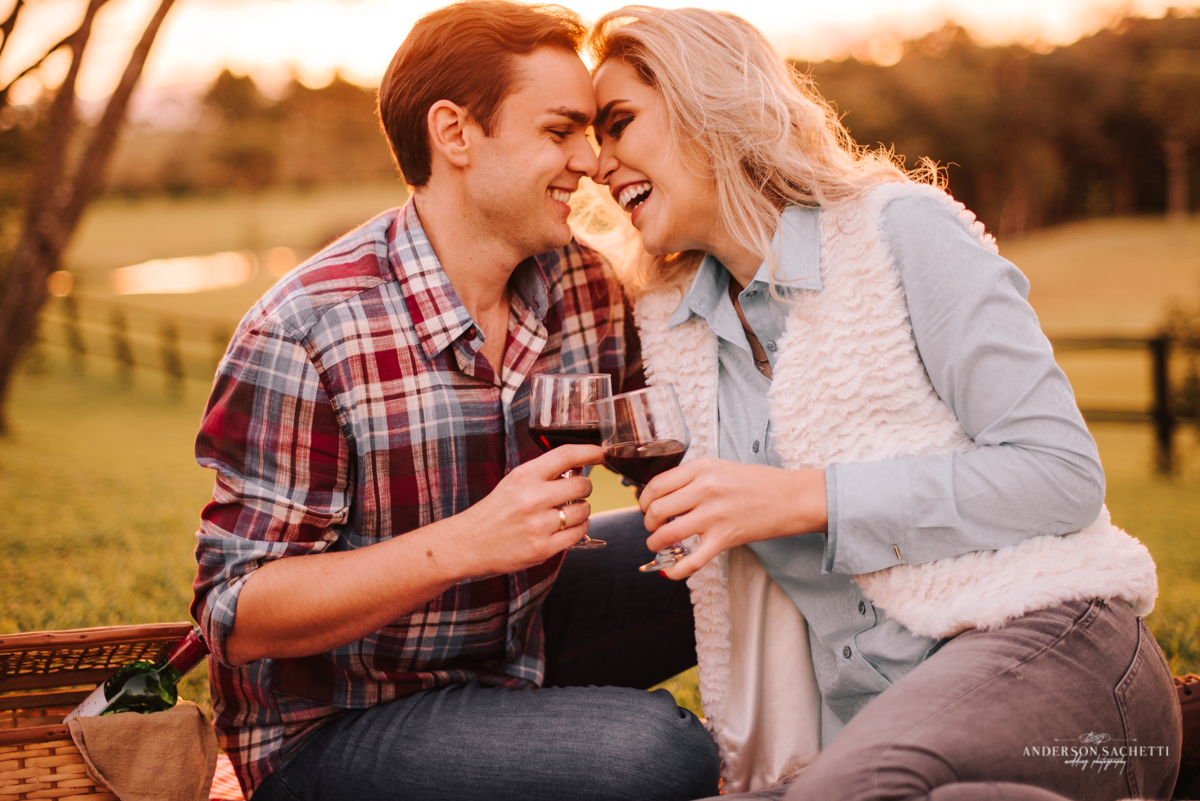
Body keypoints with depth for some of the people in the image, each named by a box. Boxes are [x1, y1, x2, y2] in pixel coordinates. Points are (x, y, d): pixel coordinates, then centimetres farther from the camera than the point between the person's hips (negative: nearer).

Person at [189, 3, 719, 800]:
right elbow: (238, 618, -22)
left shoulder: (580, 283, -4)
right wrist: (469, 541, -34)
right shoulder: (303, 335, -24)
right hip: (333, 726, -7)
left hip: (518, 636, 7)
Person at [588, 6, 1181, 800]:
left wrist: (805, 499, -15)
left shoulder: (900, 228, -3)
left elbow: (1063, 474, -10)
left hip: (1048, 644, -7)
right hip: (865, 720, 7)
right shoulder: (670, 323, 15)